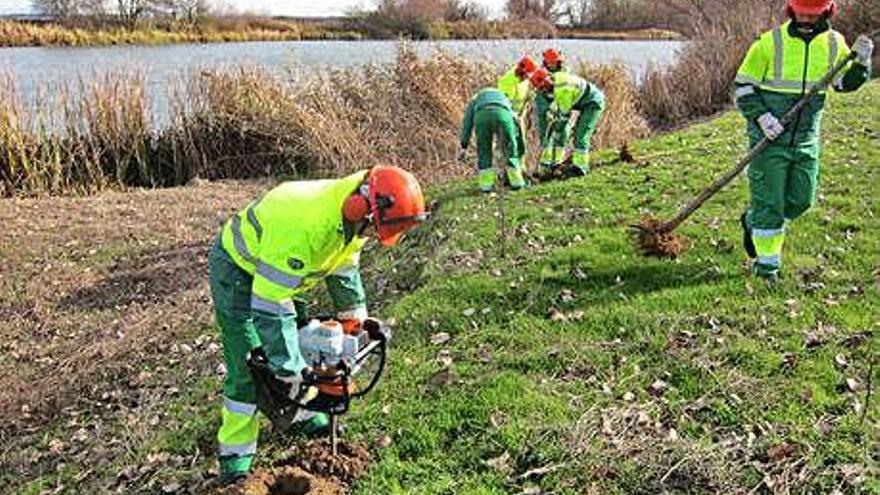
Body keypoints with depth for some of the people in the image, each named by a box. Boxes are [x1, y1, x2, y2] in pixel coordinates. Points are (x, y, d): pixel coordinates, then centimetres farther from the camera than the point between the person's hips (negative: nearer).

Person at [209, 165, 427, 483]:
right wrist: (290, 370, -33)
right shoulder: (305, 226, -43)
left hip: (280, 269, 8)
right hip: (238, 269, -8)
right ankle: (235, 453, 3)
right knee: (247, 365, -8)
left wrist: (356, 316, 9)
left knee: (302, 343, 13)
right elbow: (269, 304, -39)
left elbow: (344, 268, 7)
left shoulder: (352, 216, -15)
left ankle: (304, 413, 32)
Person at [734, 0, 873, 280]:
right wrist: (761, 116, -19)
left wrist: (861, 61, -7)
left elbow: (845, 83, 13)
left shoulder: (833, 43, 2)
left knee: (801, 200, 12)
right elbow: (743, 85, -6)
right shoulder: (770, 42, -10)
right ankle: (767, 262, 14)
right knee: (768, 201, 0)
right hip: (770, 139, -5)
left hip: (806, 140, 5)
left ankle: (752, 221, 37)